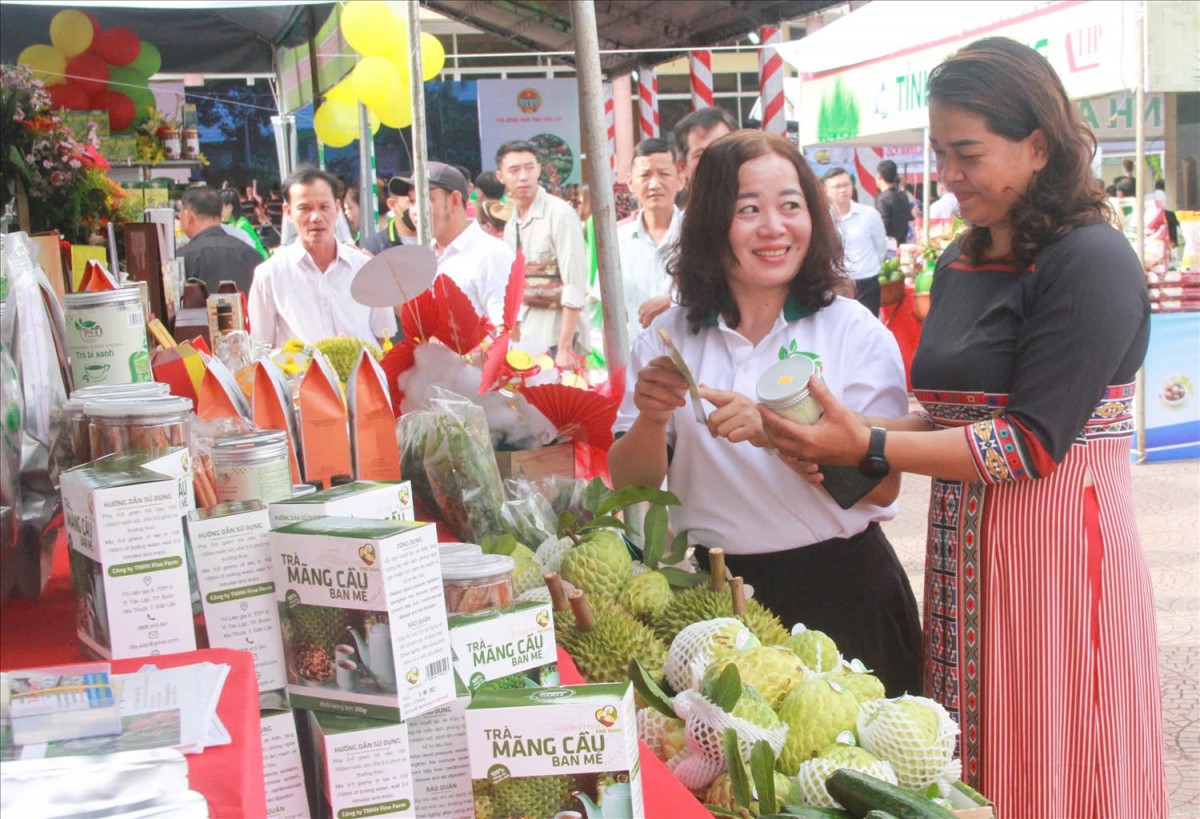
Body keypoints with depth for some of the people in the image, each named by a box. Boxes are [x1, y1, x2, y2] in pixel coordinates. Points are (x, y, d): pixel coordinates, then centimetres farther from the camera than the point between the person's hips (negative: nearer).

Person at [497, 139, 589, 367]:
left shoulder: (561, 214, -10)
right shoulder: (511, 224, 10)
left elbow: (575, 287, -14)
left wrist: (564, 347, -18)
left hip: (556, 335, -6)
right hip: (524, 336, 6)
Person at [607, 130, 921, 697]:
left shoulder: (856, 332, -4)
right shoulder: (668, 340, 2)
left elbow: (883, 486, -12)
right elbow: (630, 485, 1)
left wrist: (775, 432, -25)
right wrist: (652, 419, -18)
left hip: (842, 591, -1)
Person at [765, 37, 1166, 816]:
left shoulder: (1092, 262, -12)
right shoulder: (960, 265, 10)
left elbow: (1034, 442, -19)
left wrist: (869, 446, -20)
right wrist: (842, 436, -1)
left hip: (1058, 545, -7)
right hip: (965, 551, 7)